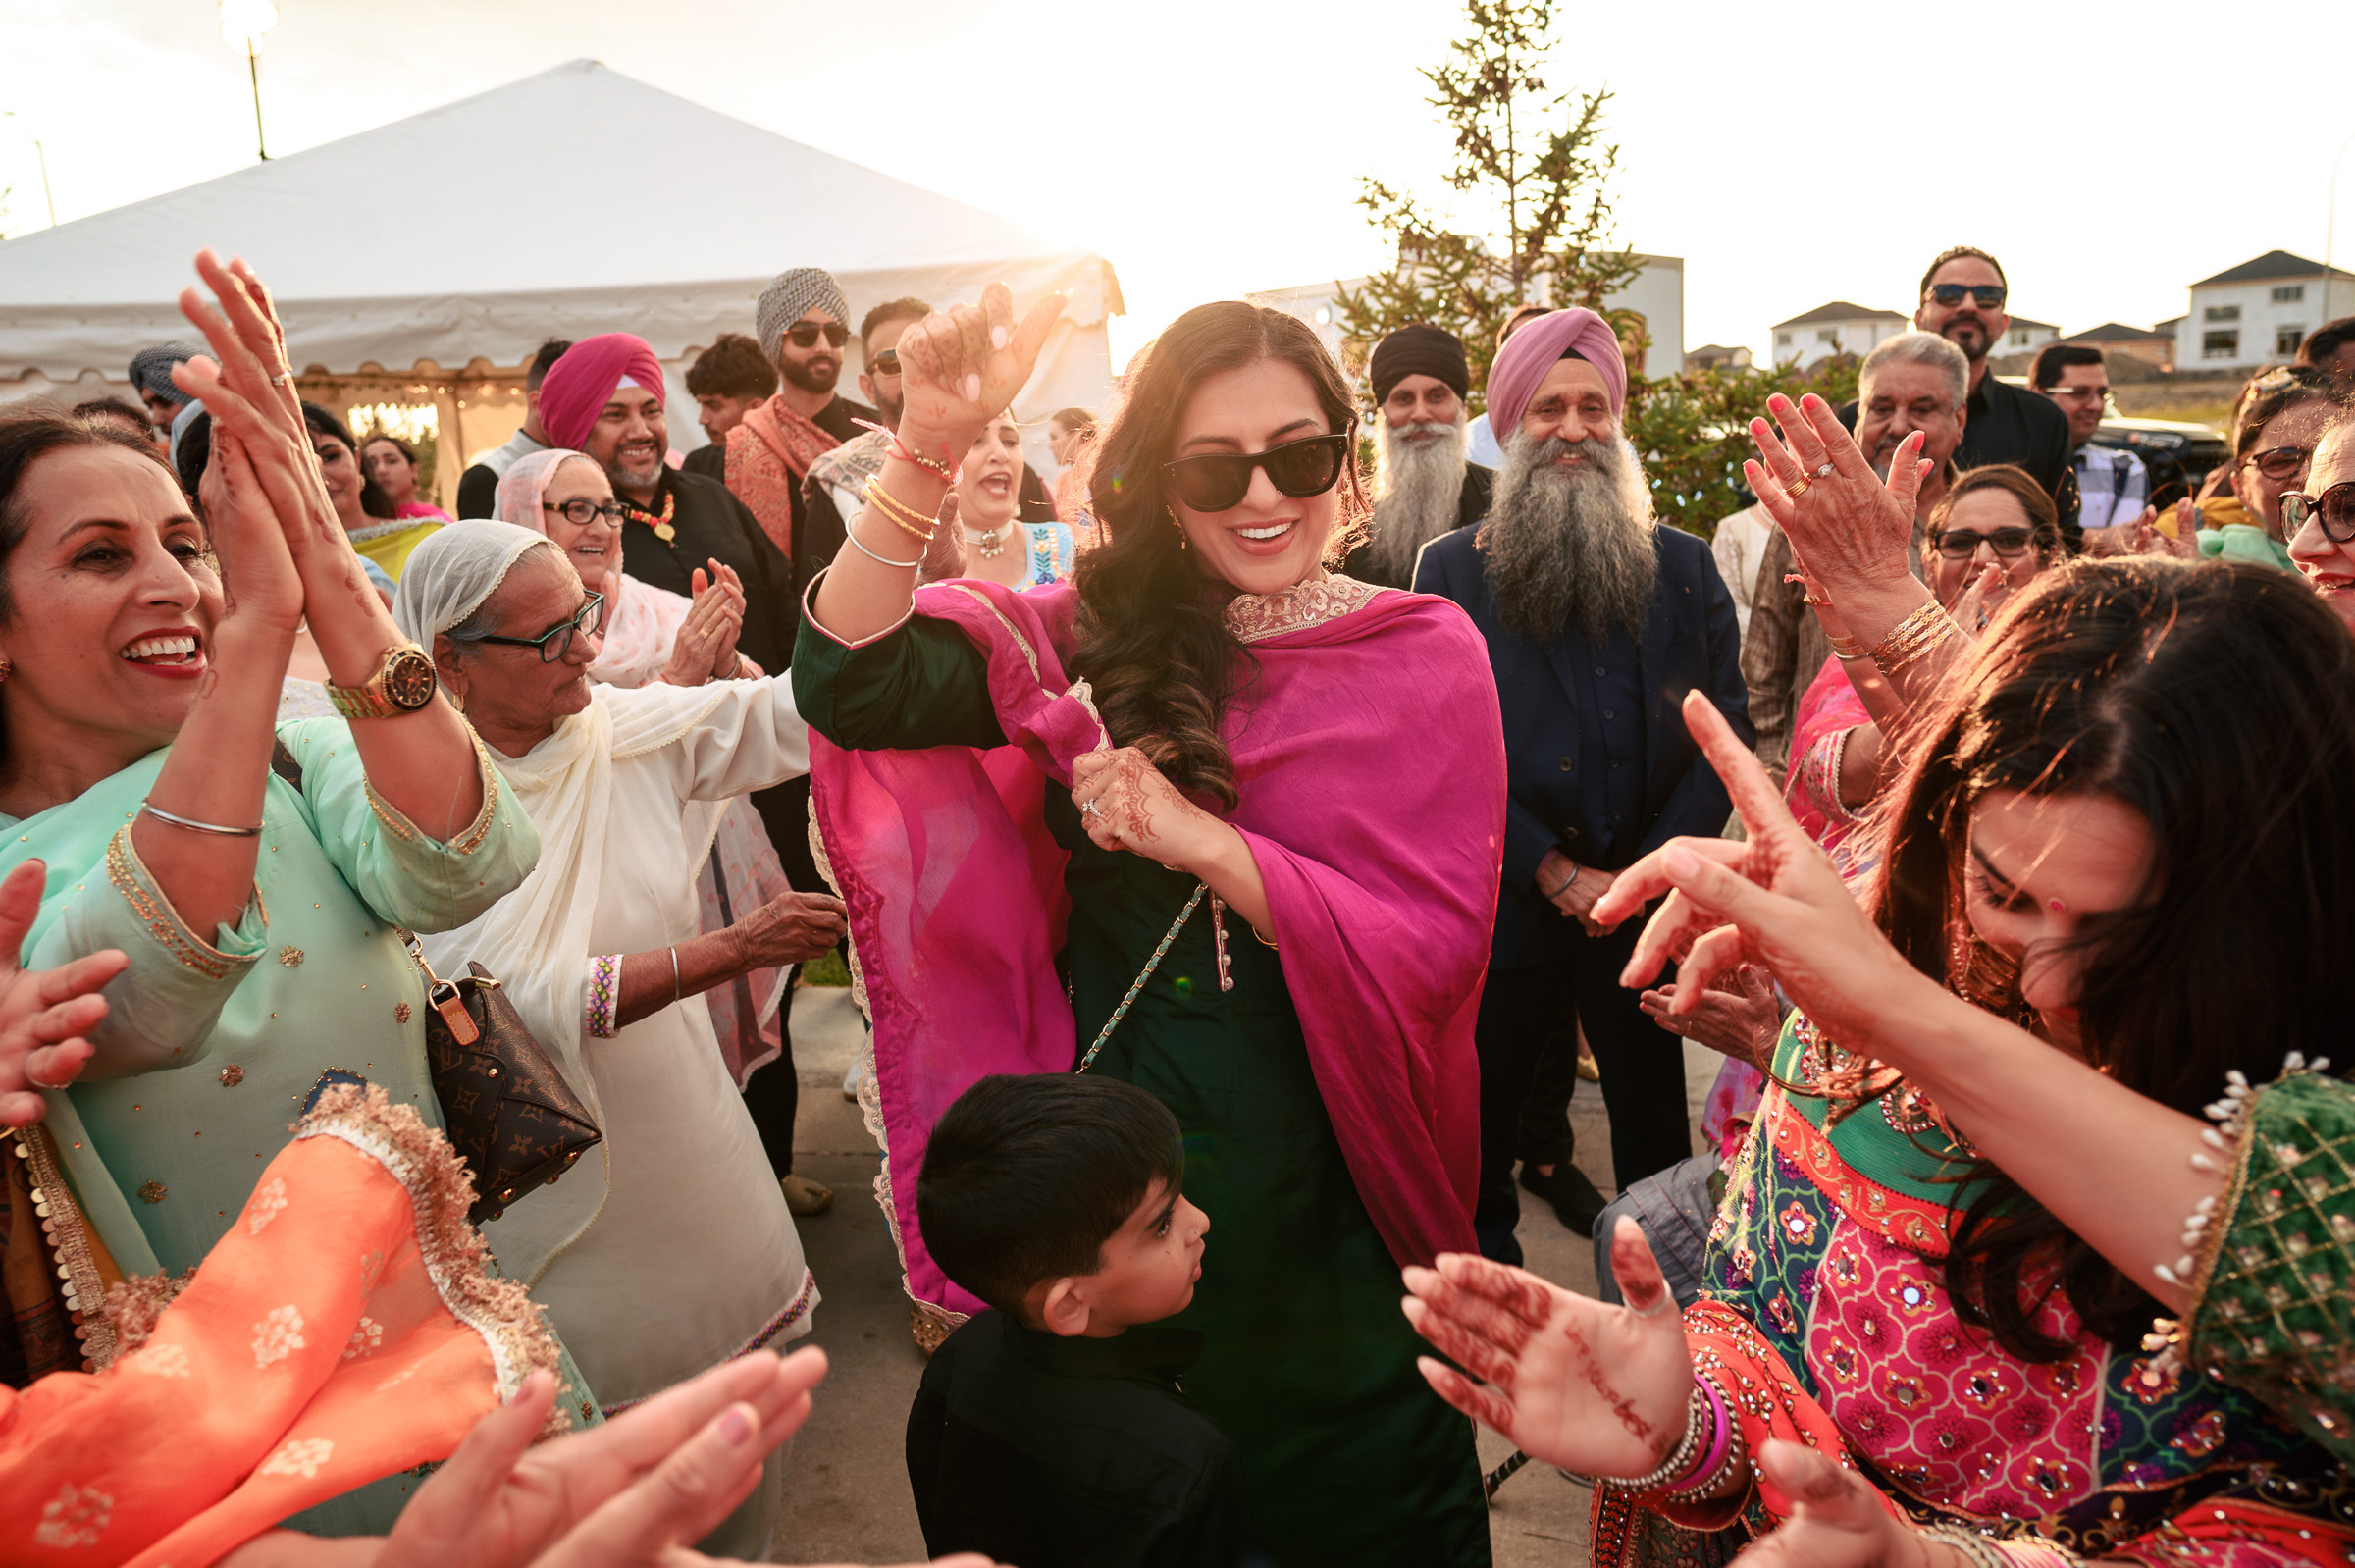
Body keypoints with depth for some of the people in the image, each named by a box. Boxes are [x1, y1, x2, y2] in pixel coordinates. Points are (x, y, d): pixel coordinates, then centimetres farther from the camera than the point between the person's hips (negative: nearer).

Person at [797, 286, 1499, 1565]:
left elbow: (1435, 946, -16)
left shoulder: (1424, 653, -9)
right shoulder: (1098, 632, -5)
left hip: (1315, 1159, -1)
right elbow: (851, 681, -19)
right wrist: (928, 451, -32)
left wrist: (1200, 841, -27)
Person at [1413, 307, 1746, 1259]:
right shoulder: (1452, 568, 0)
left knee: (1656, 1135, 14)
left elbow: (1725, 728, 1)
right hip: (1503, 910, -1)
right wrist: (1558, 875, -12)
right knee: (1478, 1135, 13)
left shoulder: (1683, 567, 7)